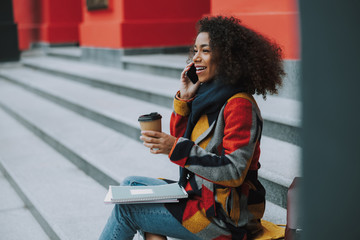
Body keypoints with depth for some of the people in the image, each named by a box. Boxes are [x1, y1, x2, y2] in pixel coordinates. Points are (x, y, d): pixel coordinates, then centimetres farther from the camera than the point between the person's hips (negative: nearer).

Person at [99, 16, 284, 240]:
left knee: (126, 208, -6)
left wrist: (177, 148, -33)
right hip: (199, 194, 10)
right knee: (131, 184, 15)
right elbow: (180, 138, 12)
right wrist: (184, 98, -2)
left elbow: (234, 172, -27)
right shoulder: (208, 94, 7)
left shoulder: (239, 105, -21)